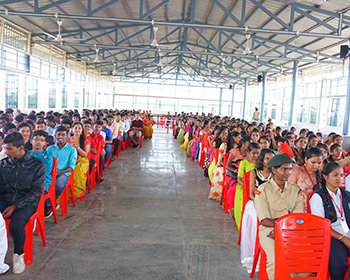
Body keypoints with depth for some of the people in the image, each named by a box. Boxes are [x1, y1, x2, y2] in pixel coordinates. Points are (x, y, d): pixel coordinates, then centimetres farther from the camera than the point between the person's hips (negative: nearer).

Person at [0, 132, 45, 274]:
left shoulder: (36, 165, -3)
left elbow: (36, 192, -6)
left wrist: (15, 206, -15)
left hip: (26, 202, -3)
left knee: (16, 225, -31)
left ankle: (19, 254, -2)